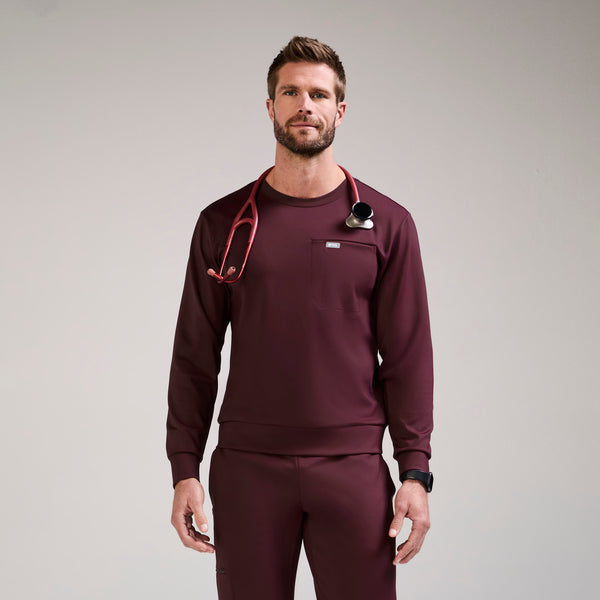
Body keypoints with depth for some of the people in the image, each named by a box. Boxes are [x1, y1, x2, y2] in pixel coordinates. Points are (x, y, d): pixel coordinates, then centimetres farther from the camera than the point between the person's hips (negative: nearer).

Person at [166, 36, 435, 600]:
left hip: (353, 468, -1)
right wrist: (185, 470, 1)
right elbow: (195, 357, 7)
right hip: (247, 469, 1)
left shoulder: (386, 223, 4)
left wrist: (415, 471, -4)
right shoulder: (223, 223, 6)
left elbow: (409, 356, 2)